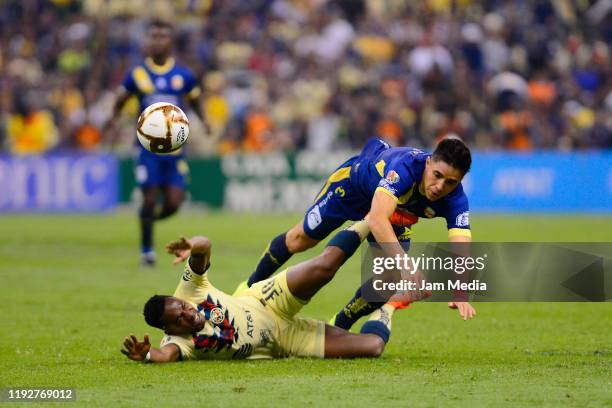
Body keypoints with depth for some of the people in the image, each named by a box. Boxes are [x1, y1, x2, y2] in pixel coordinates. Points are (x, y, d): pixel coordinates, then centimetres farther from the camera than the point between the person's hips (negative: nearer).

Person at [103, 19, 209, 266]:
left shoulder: (183, 75, 3)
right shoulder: (137, 74, 0)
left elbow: (195, 100, 18)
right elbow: (120, 101, 11)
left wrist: (203, 121, 0)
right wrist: (113, 120, -8)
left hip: (175, 148, 1)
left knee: (173, 203, -7)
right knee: (150, 198, -6)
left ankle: (151, 218, 27)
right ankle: (146, 249, 11)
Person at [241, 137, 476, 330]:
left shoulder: (455, 200, -36)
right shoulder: (405, 166, -48)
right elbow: (377, 219, -61)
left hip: (398, 214, 3)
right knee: (300, 240, 14)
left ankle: (338, 329, 15)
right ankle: (252, 287, 43)